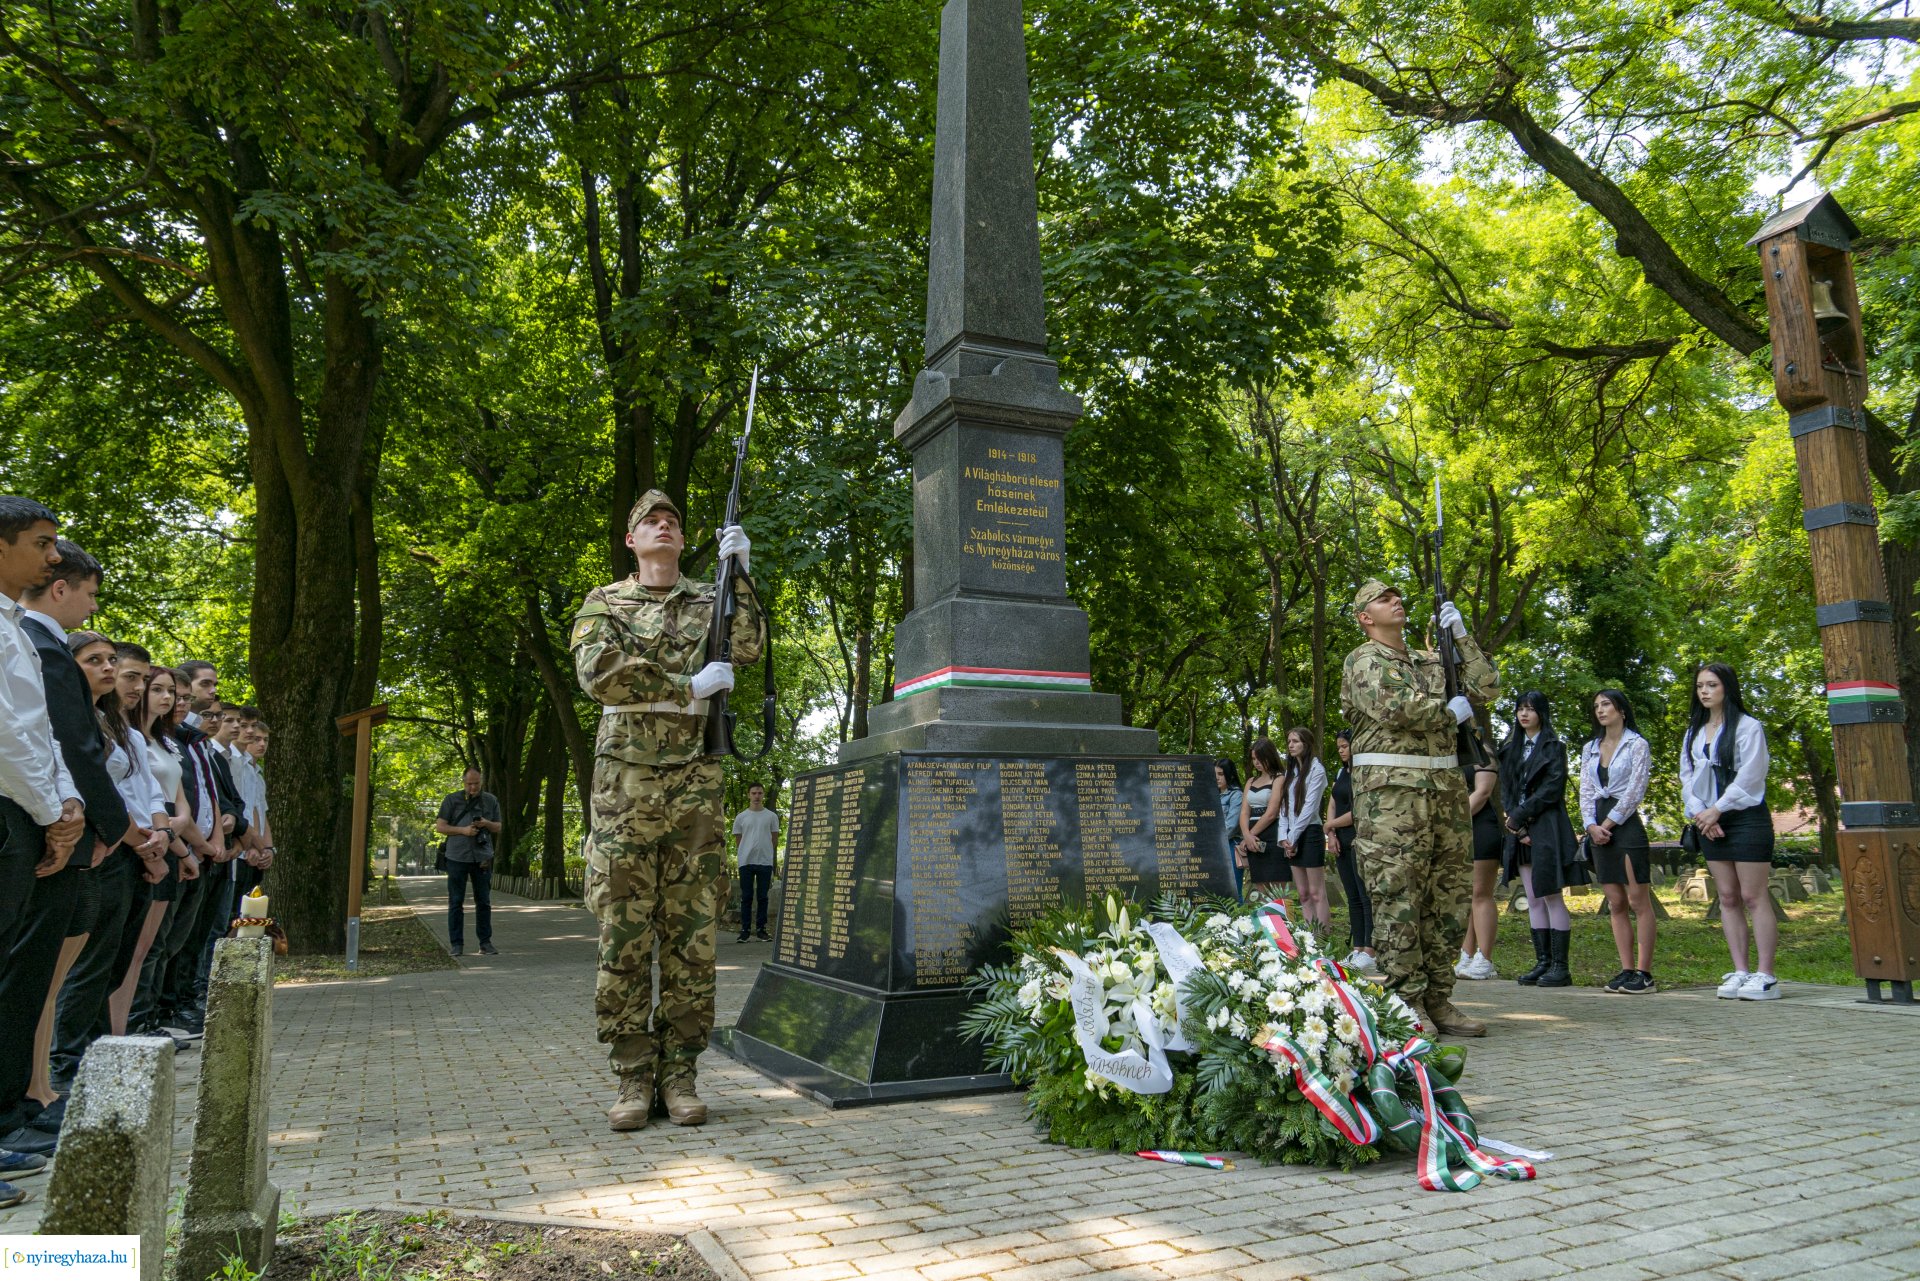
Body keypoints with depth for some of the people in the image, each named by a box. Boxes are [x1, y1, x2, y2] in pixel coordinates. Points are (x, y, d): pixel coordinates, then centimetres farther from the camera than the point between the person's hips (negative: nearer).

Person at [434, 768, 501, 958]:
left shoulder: (490, 800, 10)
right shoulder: (452, 800, 3)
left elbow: (498, 828, 13)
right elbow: (440, 826, 0)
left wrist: (486, 824, -10)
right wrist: (463, 830, -13)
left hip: (482, 858, 2)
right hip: (457, 857, -2)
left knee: (484, 902, 3)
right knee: (456, 902, 2)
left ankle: (485, 942, 9)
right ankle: (457, 944, 8)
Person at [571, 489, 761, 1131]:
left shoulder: (707, 600, 16)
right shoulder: (604, 603, 10)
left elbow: (748, 645, -2)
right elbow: (596, 670, -7)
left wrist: (738, 568, -9)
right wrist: (687, 685, -12)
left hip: (694, 783, 1)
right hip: (625, 782, -1)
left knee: (691, 935, 1)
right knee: (624, 937, -1)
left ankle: (680, 1075, 9)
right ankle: (634, 1077, 8)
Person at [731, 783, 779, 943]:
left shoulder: (771, 816, 7)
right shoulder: (741, 817, 8)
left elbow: (774, 838, 12)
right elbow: (738, 840, 12)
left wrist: (763, 850, 9)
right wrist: (741, 854, 6)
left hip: (765, 861, 0)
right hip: (745, 862, 0)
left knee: (762, 897, 5)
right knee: (746, 897, 2)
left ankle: (761, 929, 11)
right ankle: (744, 930, 5)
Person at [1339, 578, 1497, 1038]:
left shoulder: (1432, 662, 22)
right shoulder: (1362, 660, 2)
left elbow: (1487, 686, 12)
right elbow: (1393, 707, -15)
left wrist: (1461, 635, 9)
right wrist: (1451, 711, -2)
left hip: (1446, 790, 7)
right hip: (1391, 792, -7)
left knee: (1447, 898, 7)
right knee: (1398, 899, -7)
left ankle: (1438, 1001, 14)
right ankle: (1407, 1005, -3)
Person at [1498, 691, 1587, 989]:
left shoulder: (1554, 747, 0)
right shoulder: (1511, 749, 17)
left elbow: (1553, 788, -10)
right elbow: (1506, 791, 11)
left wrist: (1519, 816, -11)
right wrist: (1517, 827, -3)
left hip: (1547, 829, -6)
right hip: (1519, 831, 6)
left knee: (1551, 897, -6)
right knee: (1533, 900, 7)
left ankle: (1560, 966, -3)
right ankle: (1542, 962, 10)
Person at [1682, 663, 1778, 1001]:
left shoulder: (1748, 727, -4)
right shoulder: (1694, 733, 15)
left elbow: (1748, 777, -11)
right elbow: (1687, 777, 11)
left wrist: (1716, 810, -12)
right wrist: (1700, 814, -4)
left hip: (1746, 818, -6)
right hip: (1709, 822, 6)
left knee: (1753, 897, -7)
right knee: (1728, 898, 6)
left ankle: (1765, 975, -4)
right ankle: (1740, 972, 9)